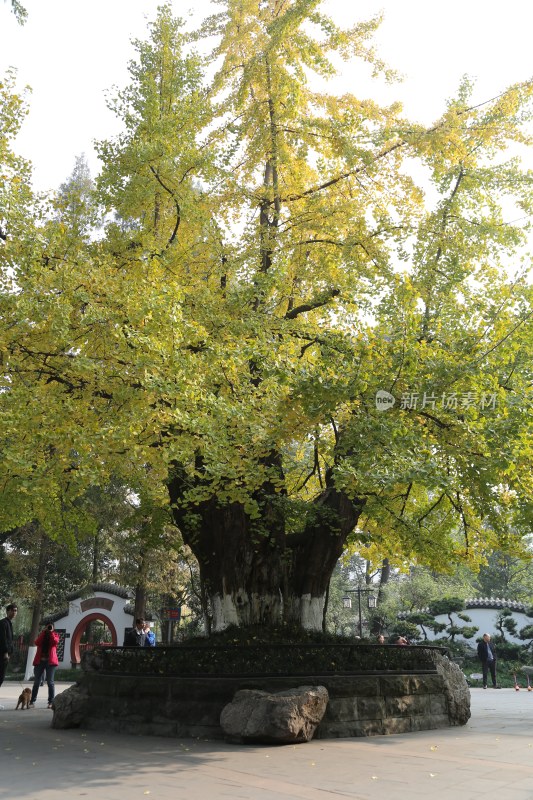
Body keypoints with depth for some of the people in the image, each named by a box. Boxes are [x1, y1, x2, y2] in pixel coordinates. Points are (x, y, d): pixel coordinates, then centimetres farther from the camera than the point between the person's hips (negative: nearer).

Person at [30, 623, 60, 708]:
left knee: (50, 682, -4)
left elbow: (55, 642, -11)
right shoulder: (41, 635, 15)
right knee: (36, 682, 1)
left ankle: (51, 702, -1)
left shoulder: (55, 635, 11)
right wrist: (44, 632, -8)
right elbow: (37, 643, -5)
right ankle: (32, 701, 5)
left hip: (50, 661, -2)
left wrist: (51, 632, -9)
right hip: (40, 661, 2)